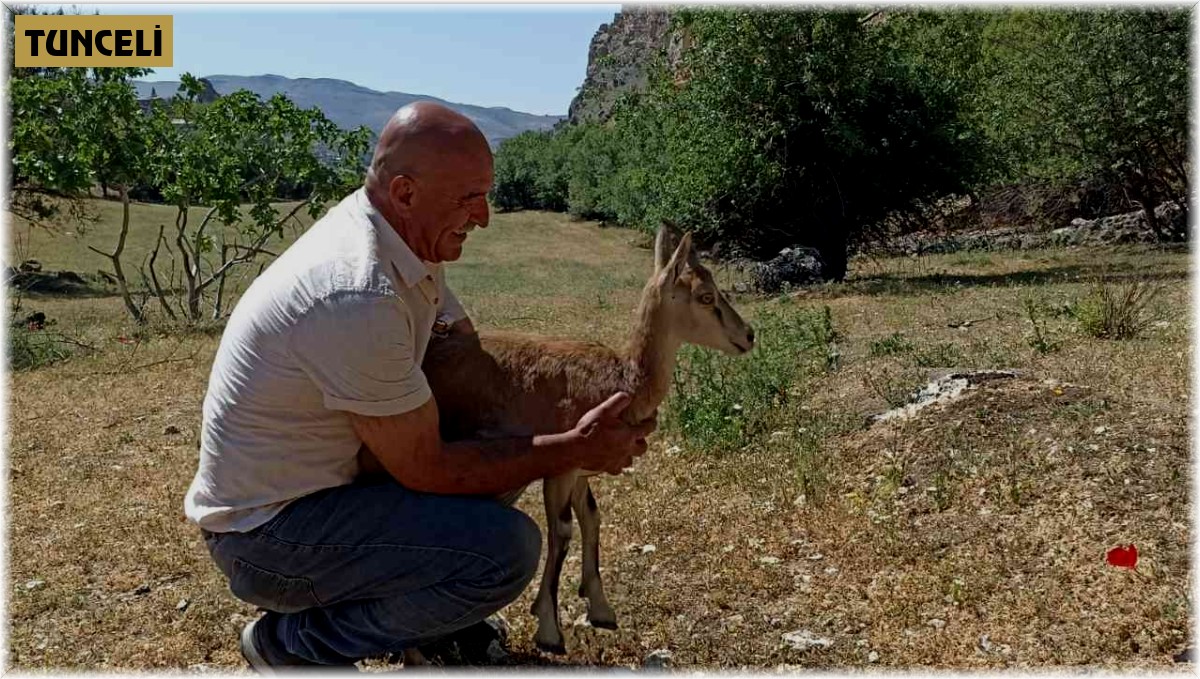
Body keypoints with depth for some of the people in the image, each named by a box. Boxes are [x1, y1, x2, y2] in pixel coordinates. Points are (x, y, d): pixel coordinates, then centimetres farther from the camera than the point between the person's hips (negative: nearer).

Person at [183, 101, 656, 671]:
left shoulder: (404, 238, -2)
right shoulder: (359, 297, -31)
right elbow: (427, 470, -23)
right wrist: (575, 451, -16)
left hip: (322, 480, 9)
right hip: (264, 533, -9)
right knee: (507, 550, -23)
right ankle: (293, 643, -3)